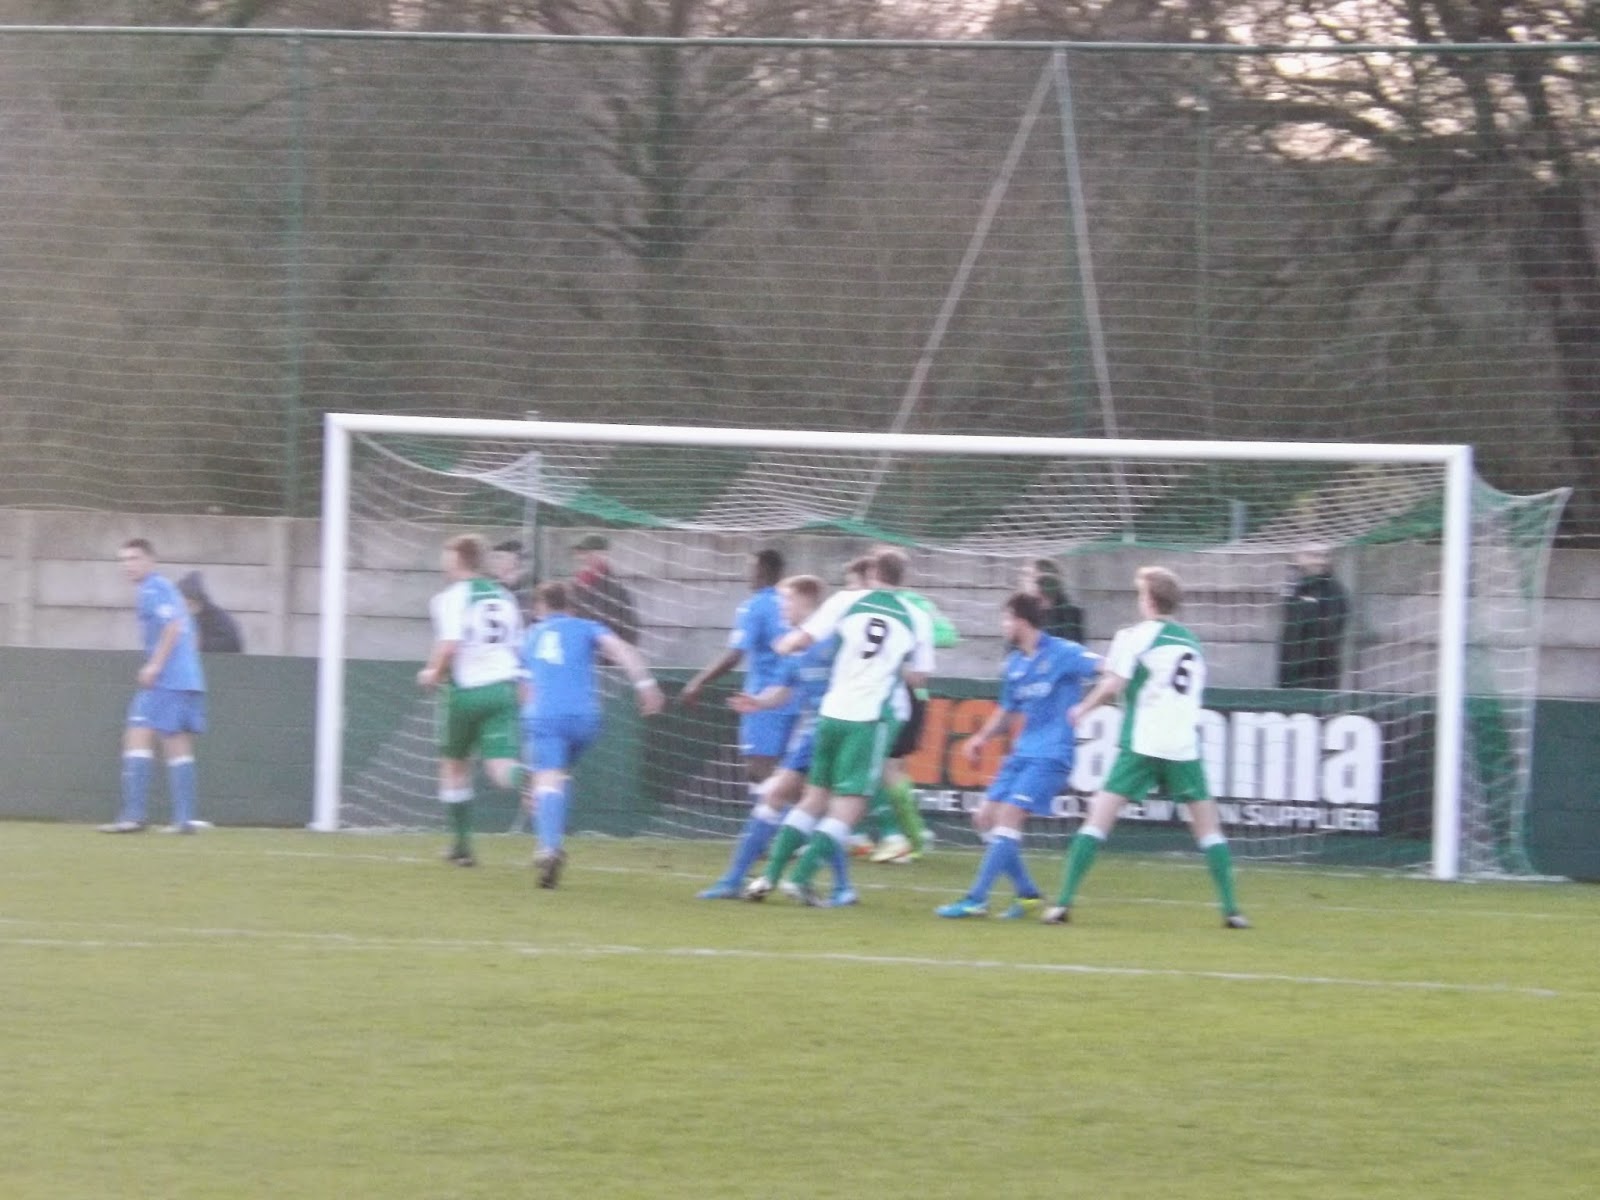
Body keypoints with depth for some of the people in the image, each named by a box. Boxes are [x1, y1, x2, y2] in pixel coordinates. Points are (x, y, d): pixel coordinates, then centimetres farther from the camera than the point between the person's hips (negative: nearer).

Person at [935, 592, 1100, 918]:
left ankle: (976, 900, -17)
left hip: (1051, 754, -9)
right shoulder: (1014, 664, 13)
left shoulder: (1062, 654, -11)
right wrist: (982, 737, 17)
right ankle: (1027, 893, 12)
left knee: (1009, 816, -18)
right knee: (985, 818, 4)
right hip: (1021, 753, 9)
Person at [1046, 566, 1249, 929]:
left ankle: (1064, 902, -9)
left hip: (1142, 742, -4)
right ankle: (1231, 909, 6)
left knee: (1100, 815, -2)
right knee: (1207, 825, 11)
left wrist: (1083, 709, 8)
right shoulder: (1192, 644, 16)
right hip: (1185, 746, 4)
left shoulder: (1136, 636, 0)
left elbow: (1112, 685, -8)